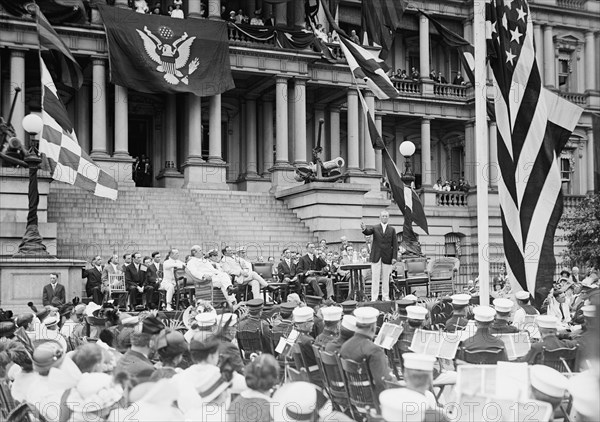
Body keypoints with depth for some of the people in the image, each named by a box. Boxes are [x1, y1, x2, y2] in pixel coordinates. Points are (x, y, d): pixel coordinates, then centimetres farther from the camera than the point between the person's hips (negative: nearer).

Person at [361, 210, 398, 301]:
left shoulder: (392, 230, 7)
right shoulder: (375, 228, 6)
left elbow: (395, 245, 4)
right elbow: (368, 232, -15)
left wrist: (394, 257, -5)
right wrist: (364, 229, -40)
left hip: (387, 258, 1)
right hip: (376, 257, -1)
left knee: (386, 279, 5)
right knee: (375, 278, -1)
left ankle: (385, 297, 13)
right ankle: (374, 298, 2)